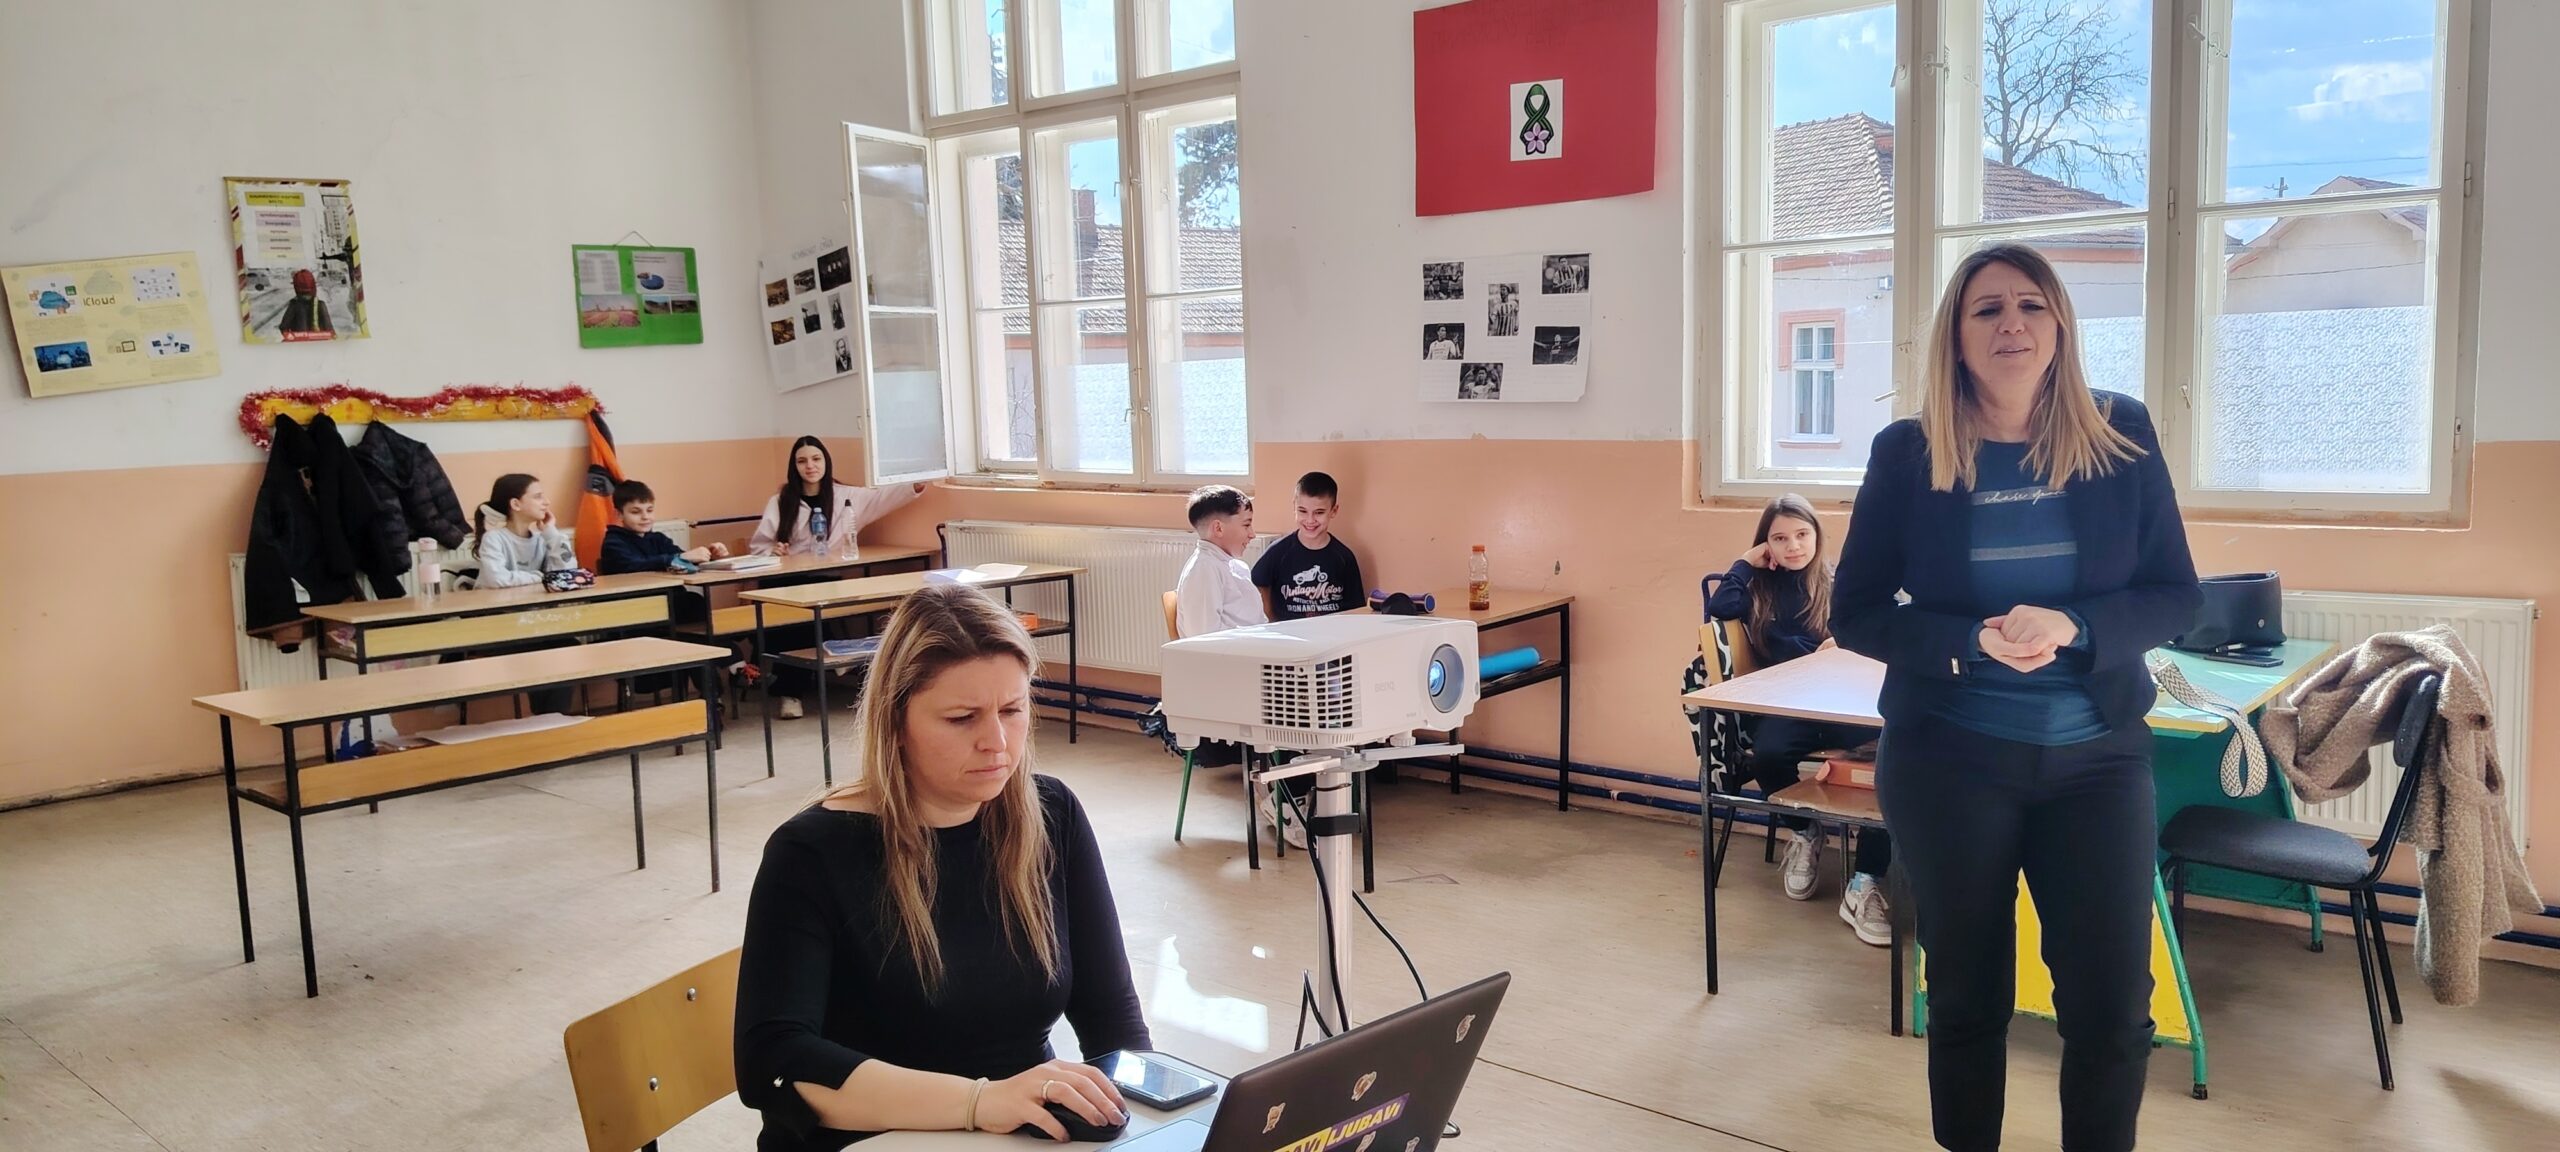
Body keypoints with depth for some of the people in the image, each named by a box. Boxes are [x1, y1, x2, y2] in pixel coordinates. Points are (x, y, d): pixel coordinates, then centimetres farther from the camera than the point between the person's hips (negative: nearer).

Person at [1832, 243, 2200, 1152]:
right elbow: (1855, 614, -3)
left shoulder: (2122, 435, -1)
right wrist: (1970, 642, -20)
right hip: (1947, 758, -1)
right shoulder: (1907, 453, -4)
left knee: (2113, 1006, 4)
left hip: (2098, 757, 1)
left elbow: (2176, 596, 1)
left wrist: (2074, 628, -19)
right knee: (1967, 998, 11)